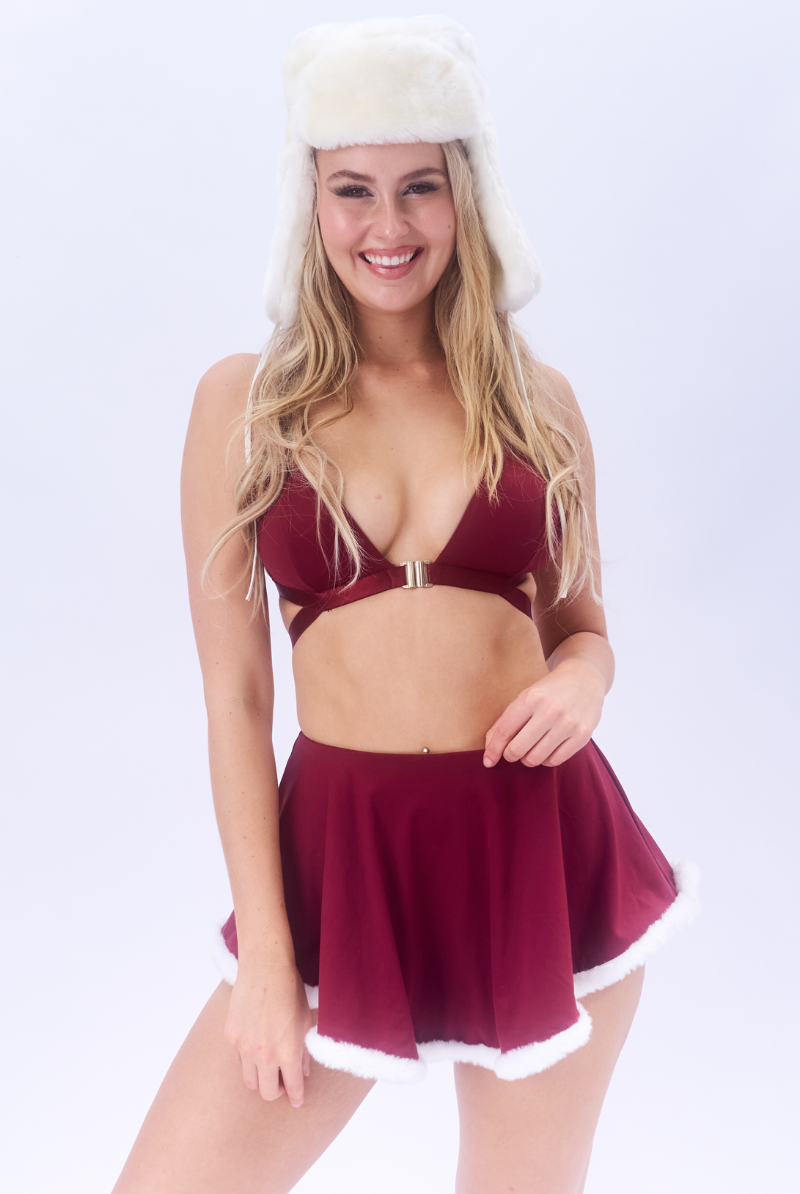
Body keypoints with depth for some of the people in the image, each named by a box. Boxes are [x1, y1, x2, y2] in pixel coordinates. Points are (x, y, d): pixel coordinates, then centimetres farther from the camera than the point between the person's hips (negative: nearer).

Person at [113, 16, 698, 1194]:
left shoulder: (537, 398, 5)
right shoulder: (243, 402, 0)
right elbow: (234, 695, -2)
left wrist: (585, 680, -10)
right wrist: (264, 952, -5)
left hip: (542, 845, 2)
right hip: (345, 853, -1)